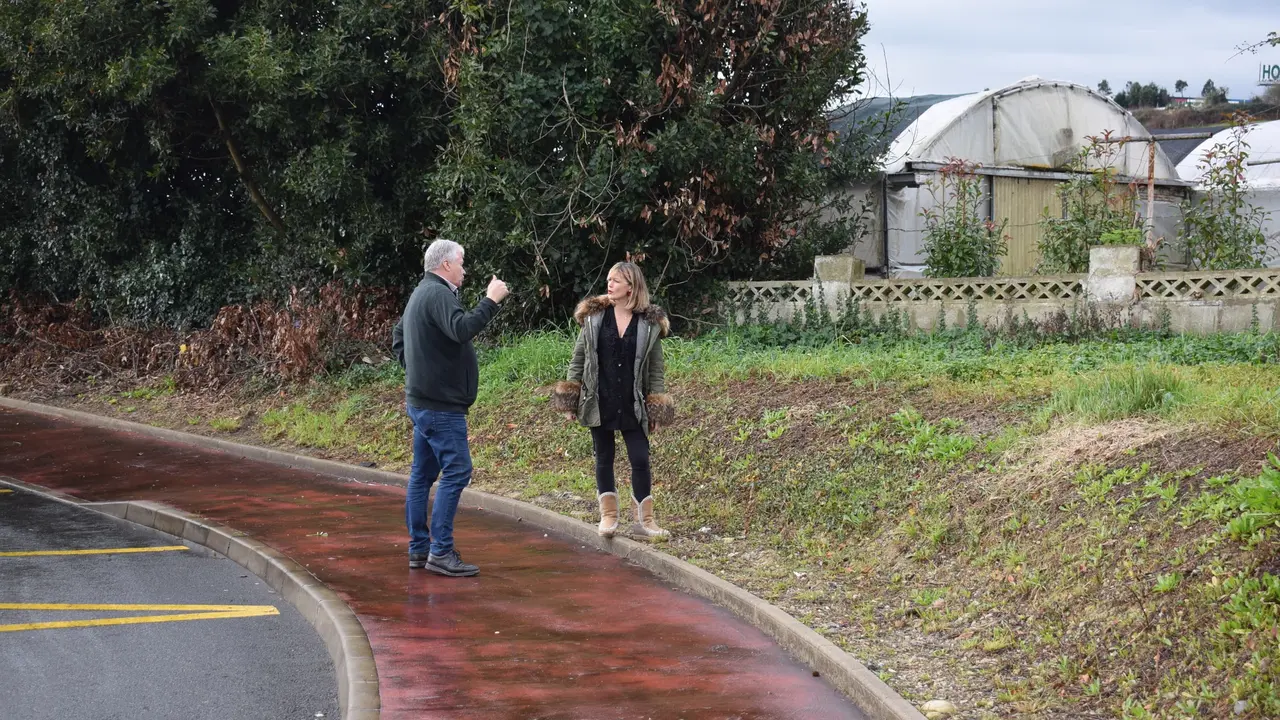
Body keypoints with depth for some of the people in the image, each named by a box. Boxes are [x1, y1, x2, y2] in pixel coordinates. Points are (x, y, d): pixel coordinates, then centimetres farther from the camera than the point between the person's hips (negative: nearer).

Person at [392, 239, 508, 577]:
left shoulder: (420, 294, 18)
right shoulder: (437, 294, -15)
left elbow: (398, 338, 29)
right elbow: (461, 329, -33)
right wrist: (490, 301, -27)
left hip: (421, 401, 11)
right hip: (441, 405, -11)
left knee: (423, 473, 12)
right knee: (456, 472, -11)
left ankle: (419, 548, 17)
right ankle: (440, 551, -14)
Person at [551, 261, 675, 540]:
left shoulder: (650, 323, -3)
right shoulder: (594, 316, 0)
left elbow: (656, 368, 2)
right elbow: (578, 357, 6)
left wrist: (657, 404, -2)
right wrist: (570, 395, 2)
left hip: (633, 405, -1)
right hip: (600, 402, 1)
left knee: (640, 460, -3)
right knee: (604, 459, 9)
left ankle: (644, 520, 7)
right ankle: (608, 516, 19)